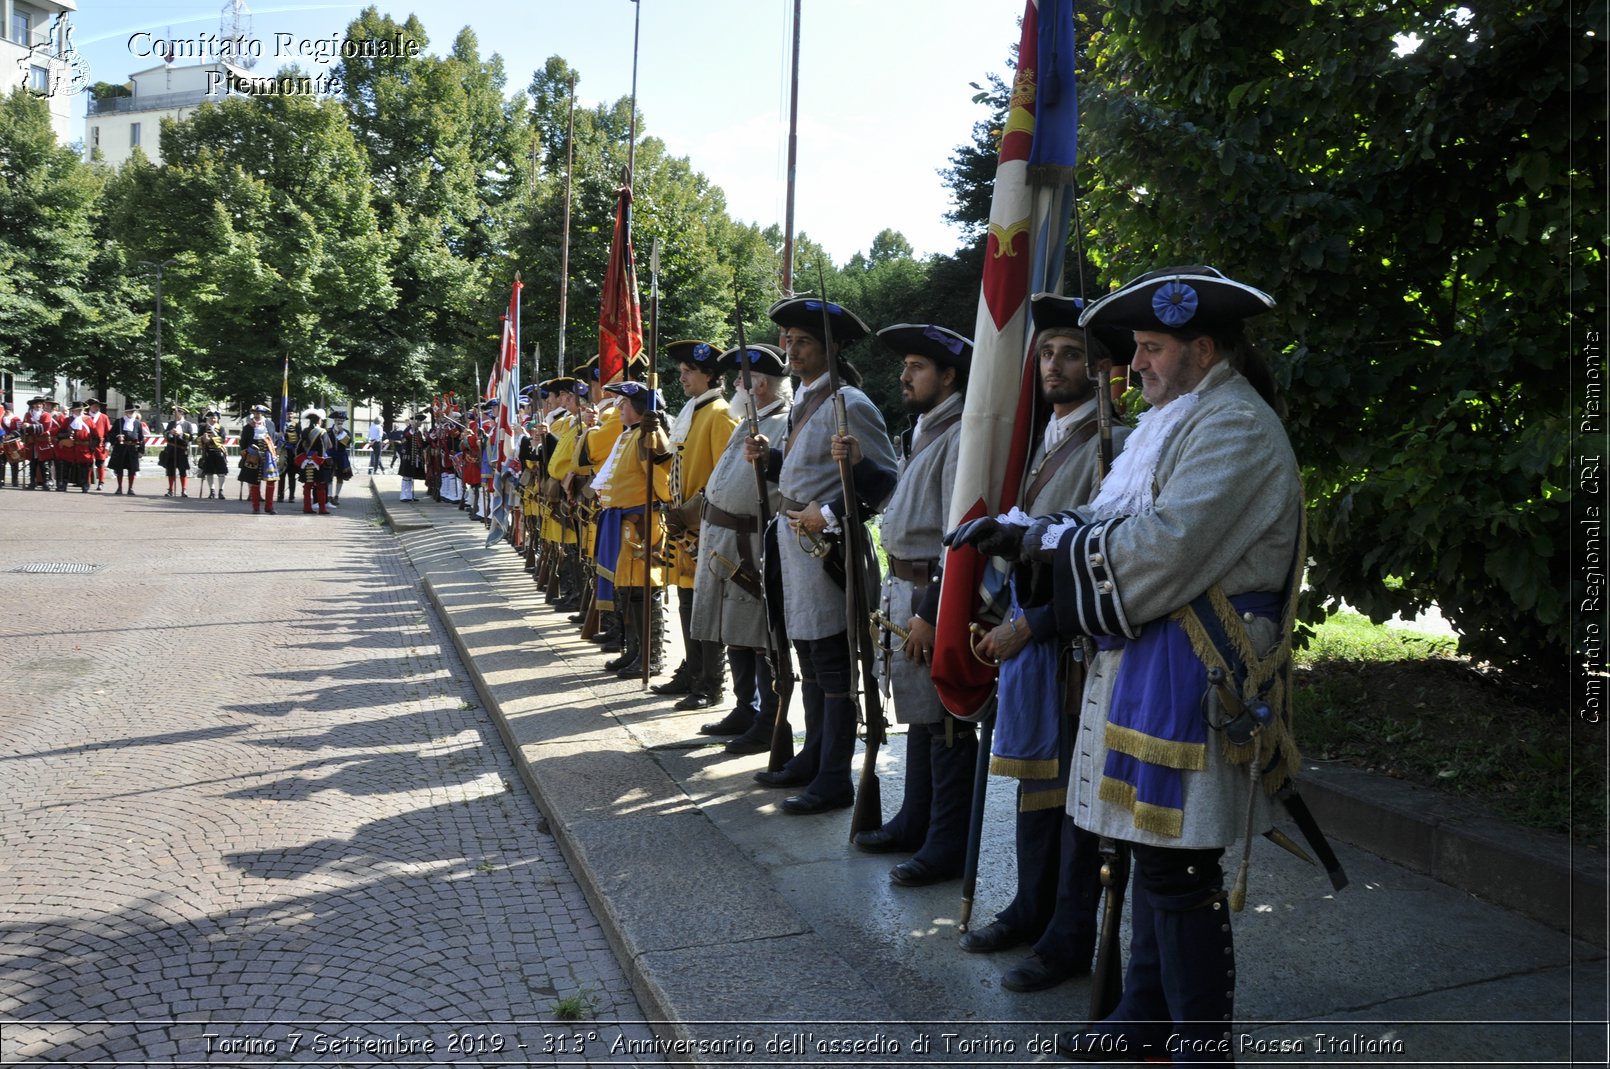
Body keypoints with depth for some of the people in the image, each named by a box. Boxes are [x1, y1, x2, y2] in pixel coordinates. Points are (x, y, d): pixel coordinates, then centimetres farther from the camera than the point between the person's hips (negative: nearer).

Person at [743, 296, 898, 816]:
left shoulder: (848, 404, -14)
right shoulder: (804, 400, 14)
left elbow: (886, 479, -17)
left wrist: (831, 514, -21)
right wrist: (769, 457, 6)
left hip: (829, 547, -10)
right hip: (797, 541, 10)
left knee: (833, 666, -2)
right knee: (809, 660, 18)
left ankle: (834, 781, 6)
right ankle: (812, 760, 31)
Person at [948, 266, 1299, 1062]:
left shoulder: (1236, 429, -14)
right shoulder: (1175, 421, 18)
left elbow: (1156, 552, -23)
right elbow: (1111, 521, 14)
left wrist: (1045, 538, -12)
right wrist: (1018, 533, -2)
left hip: (1193, 675, -10)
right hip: (1142, 662, 10)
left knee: (1179, 869, -2)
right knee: (1152, 849, 18)